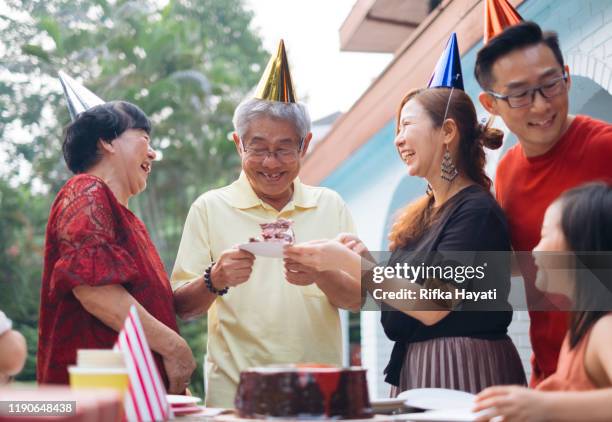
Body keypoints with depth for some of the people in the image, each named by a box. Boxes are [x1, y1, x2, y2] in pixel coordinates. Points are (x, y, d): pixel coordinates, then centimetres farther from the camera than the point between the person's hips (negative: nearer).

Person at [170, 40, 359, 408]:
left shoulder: (330, 206, 8)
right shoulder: (210, 208, 4)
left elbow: (360, 298, 5)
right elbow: (181, 306, 1)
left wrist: (322, 276, -15)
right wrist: (215, 281, -19)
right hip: (235, 394, -1)